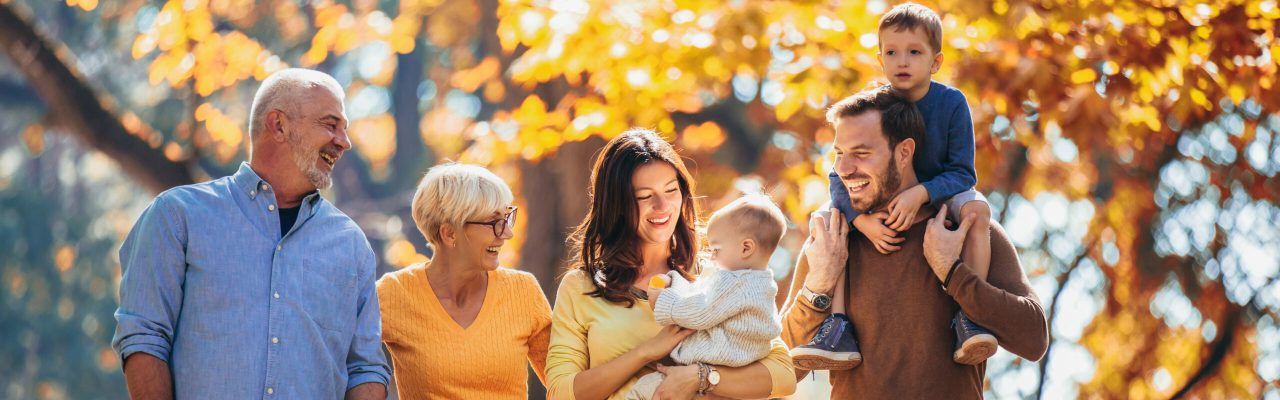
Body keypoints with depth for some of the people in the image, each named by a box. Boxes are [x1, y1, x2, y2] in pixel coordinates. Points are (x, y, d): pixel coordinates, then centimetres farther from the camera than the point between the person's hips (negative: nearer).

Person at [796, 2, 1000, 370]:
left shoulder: (951, 103, -18)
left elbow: (963, 173, -19)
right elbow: (840, 177, -16)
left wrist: (920, 194, -38)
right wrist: (862, 220, -34)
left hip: (940, 196, -2)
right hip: (882, 205, 2)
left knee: (976, 208, -33)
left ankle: (968, 318, -35)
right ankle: (840, 329, -27)